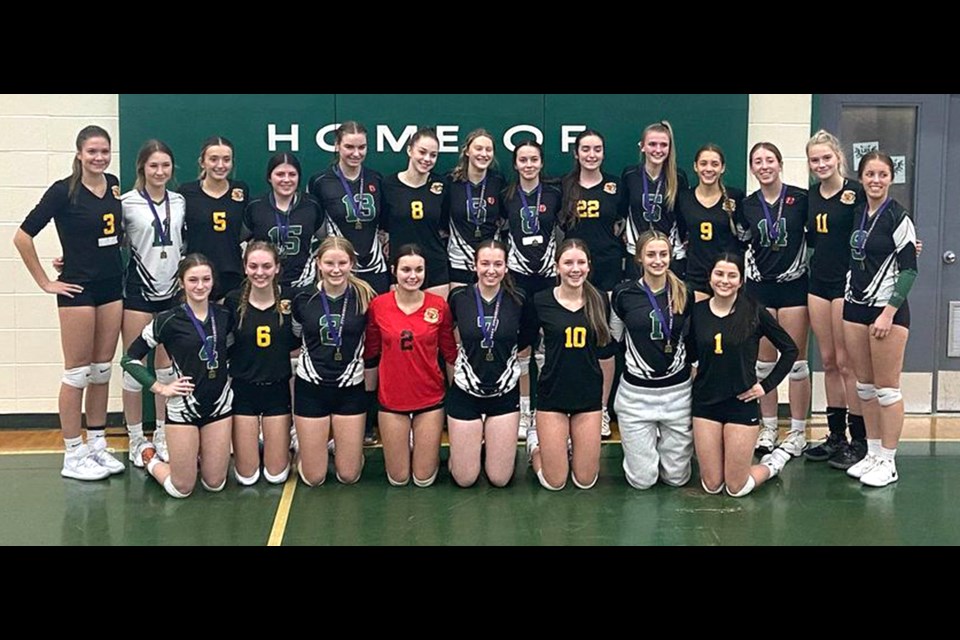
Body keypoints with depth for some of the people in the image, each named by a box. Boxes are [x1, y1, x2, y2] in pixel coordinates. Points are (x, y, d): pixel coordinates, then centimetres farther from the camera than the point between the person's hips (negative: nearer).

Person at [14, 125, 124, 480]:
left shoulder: (114, 184, 5)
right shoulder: (64, 191, -12)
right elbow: (23, 237, -11)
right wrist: (45, 282, -9)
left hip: (112, 287, 6)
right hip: (78, 290, -6)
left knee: (102, 371, 12)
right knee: (77, 373, 0)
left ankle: (97, 446, 22)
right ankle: (73, 456, 9)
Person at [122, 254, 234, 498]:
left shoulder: (225, 316, 0)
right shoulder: (168, 321, -12)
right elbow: (130, 358, -5)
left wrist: (230, 373, 4)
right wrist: (160, 388, -9)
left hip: (220, 404, 4)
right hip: (183, 407, -4)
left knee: (215, 485, 6)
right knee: (181, 489, 3)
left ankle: (197, 451, 38)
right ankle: (149, 455, 32)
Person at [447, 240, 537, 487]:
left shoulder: (518, 301, -7)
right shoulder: (458, 297, -9)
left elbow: (528, 337, 11)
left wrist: (505, 352, 6)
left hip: (505, 392, 1)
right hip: (465, 391, -1)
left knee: (500, 479, 5)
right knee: (464, 479, 5)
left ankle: (494, 445, 36)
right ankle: (466, 446, 36)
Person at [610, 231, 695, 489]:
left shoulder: (685, 294, 0)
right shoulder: (623, 294, -6)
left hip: (678, 391, 2)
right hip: (636, 392, -1)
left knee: (677, 477, 8)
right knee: (642, 479, 2)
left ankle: (664, 443, 40)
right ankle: (645, 444, 34)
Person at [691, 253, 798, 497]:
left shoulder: (754, 313, -8)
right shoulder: (697, 311, -2)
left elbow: (790, 350, 1)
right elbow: (689, 354, 10)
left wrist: (767, 385, -3)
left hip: (742, 403, -2)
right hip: (705, 402, 2)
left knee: (736, 488, 3)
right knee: (711, 485, 6)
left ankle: (773, 462, 31)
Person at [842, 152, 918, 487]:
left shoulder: (898, 217, -9)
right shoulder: (856, 214, 9)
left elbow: (909, 269, -11)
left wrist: (889, 312, -16)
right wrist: (846, 298, 12)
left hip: (887, 309, -6)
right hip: (855, 307, 6)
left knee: (886, 387, -1)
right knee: (865, 384, 11)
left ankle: (888, 462, 7)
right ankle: (872, 453, 21)